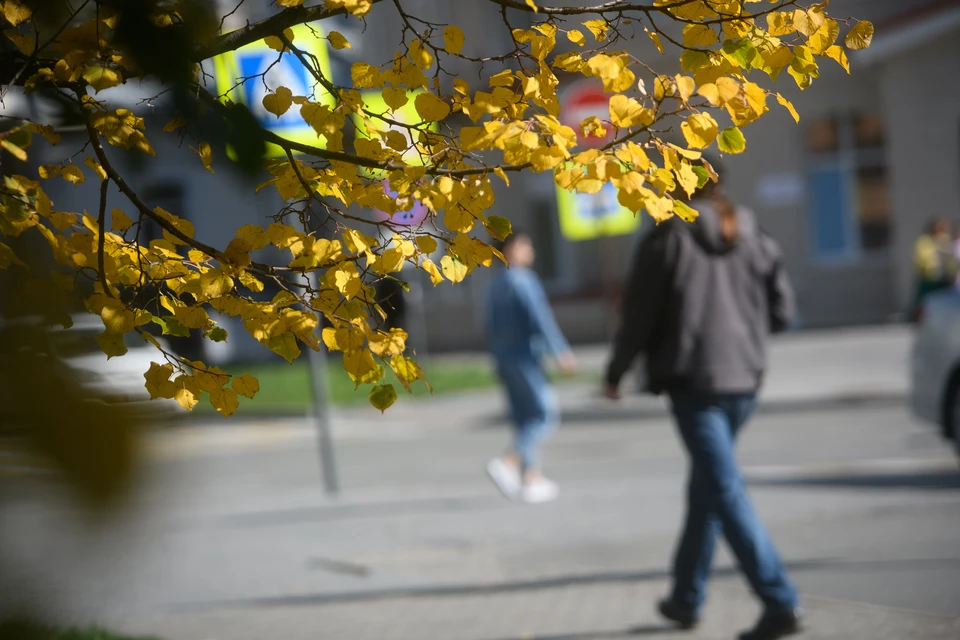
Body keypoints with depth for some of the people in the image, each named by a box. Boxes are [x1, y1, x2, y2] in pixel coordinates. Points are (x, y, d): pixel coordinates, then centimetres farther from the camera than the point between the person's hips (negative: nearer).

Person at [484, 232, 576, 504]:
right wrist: (561, 351, -25)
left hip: (504, 359, 9)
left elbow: (492, 327, 17)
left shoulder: (495, 284, 14)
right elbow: (539, 316, -22)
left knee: (525, 418, 10)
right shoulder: (522, 280, -12)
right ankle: (509, 462, -16)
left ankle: (532, 477, 8)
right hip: (524, 356, -9)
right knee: (545, 413, -5)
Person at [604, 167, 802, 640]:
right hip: (743, 379, 6)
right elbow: (781, 313, 5)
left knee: (725, 493, -6)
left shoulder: (667, 241, -7)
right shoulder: (755, 241, 6)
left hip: (693, 381, -6)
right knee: (707, 486, 19)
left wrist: (615, 374, 8)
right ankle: (686, 598, 29)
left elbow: (639, 316, -6)